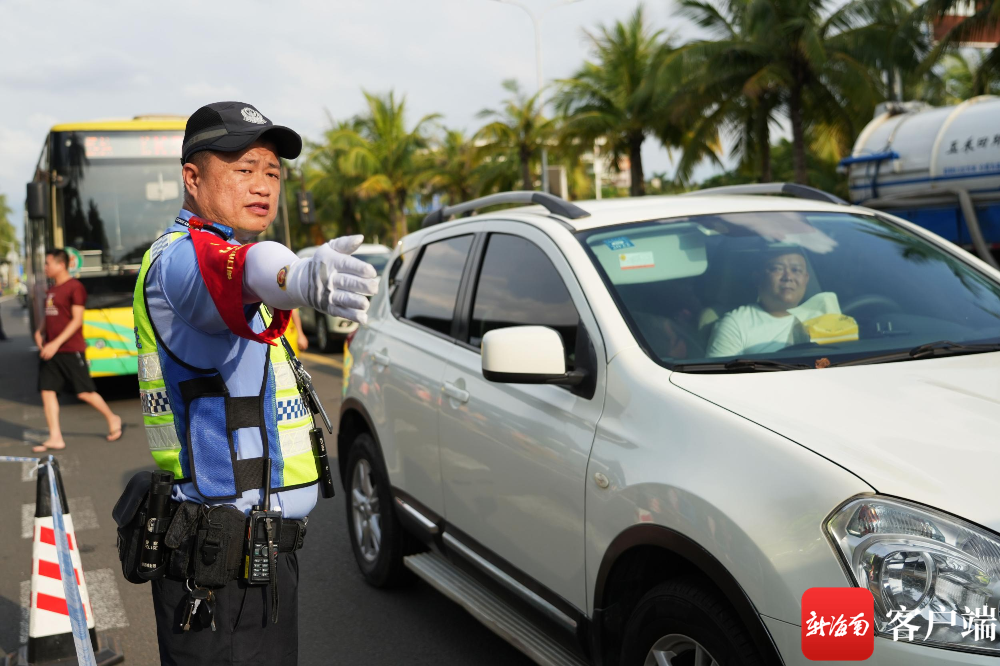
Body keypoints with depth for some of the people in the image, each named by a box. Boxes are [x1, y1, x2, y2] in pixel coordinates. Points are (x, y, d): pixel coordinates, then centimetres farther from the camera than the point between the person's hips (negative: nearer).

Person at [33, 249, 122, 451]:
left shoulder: (75, 287, -10)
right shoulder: (51, 290, 15)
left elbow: (77, 320, -15)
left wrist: (56, 343, -20)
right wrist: (39, 332, 3)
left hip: (70, 350, -8)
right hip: (49, 350, 8)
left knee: (84, 392, -2)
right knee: (47, 391, 0)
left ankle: (112, 419, 19)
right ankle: (55, 438, 3)